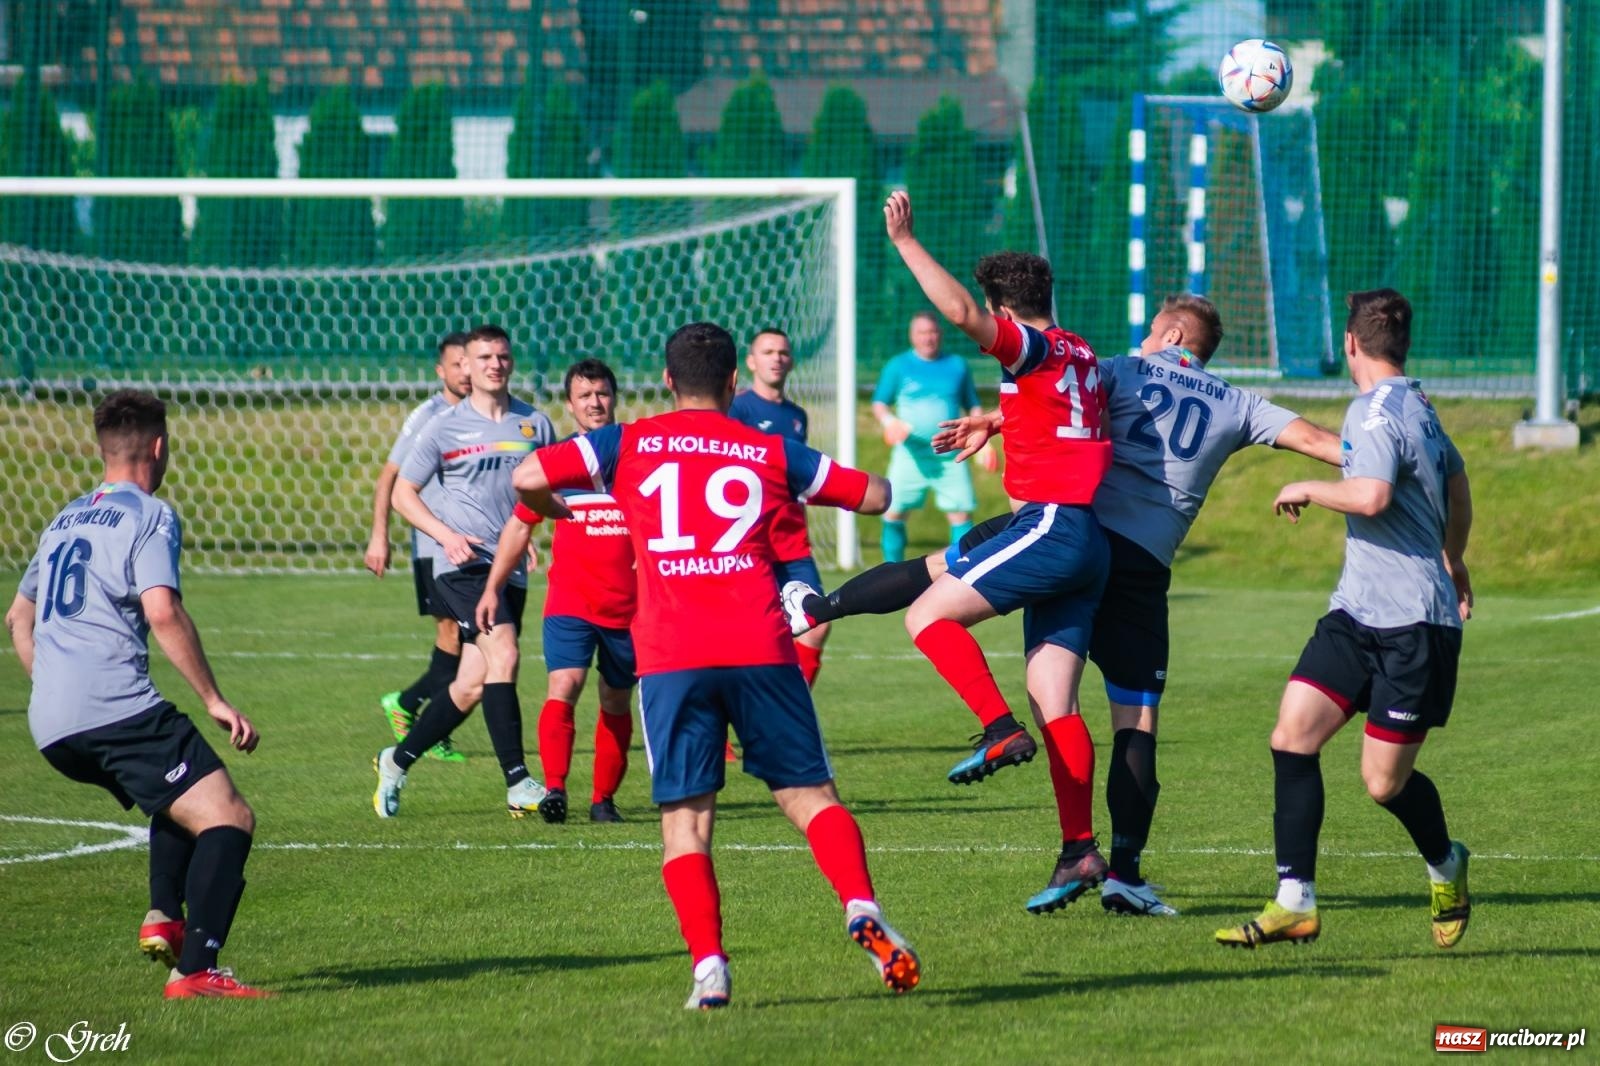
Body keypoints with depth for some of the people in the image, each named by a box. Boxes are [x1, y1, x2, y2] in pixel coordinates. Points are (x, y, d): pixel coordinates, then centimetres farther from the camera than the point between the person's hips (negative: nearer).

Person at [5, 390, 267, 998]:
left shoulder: (65, 520, 24)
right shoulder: (149, 516, -1)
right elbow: (163, 612, -16)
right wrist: (214, 701, -12)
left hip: (50, 727, 9)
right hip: (115, 709, -9)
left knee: (182, 802, 28)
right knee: (228, 817, -12)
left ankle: (164, 918, 7)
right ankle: (195, 971, -27)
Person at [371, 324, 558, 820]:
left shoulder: (535, 425, 9)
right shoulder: (444, 428, 1)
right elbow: (403, 492, 5)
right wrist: (446, 534, -10)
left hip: (511, 568, 4)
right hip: (463, 564, -4)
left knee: (472, 684, 6)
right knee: (503, 654, -22)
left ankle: (397, 761, 25)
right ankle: (518, 783, -22)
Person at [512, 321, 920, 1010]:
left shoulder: (628, 446, 10)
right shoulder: (772, 453, 13)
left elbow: (528, 478, 0)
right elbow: (875, 495, 19)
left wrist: (551, 510, 22)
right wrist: (822, 483, 39)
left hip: (669, 660, 0)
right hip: (759, 650, 1)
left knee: (685, 820, 3)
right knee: (810, 796, 7)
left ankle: (709, 967, -11)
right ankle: (862, 910, -16)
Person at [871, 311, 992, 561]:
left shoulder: (957, 366, 10)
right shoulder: (898, 367, 5)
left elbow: (973, 407, 17)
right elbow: (879, 404, 6)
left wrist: (983, 442, 6)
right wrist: (889, 421, -16)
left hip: (949, 456, 1)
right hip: (910, 454, -1)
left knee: (961, 512, -6)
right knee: (894, 512, -5)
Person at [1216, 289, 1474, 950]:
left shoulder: (1377, 411, -15)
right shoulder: (1416, 406, 16)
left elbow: (1372, 495, -32)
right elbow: (1456, 481, 33)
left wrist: (1308, 490, -13)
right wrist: (1453, 563, 50)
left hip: (1412, 623, -9)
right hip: (1357, 614, 9)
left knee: (1385, 782, -1)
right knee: (1292, 735, -5)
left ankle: (1446, 865, 29)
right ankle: (1295, 903, -6)